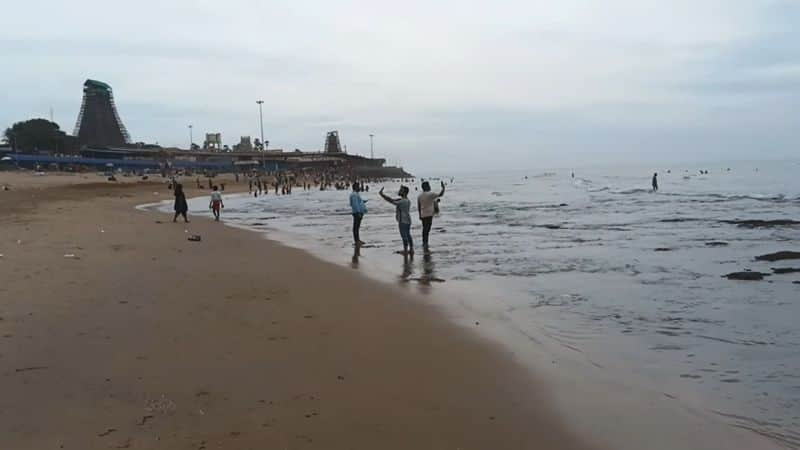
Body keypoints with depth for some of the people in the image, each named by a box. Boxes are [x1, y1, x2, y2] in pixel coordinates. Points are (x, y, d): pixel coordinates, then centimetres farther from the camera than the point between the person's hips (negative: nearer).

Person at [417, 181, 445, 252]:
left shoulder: (419, 196, 7)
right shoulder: (430, 194, -12)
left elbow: (418, 207, 11)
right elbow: (440, 194, -11)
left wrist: (420, 215, 20)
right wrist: (443, 187, 3)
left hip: (423, 215, 6)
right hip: (429, 214, -6)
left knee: (425, 229, 17)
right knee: (427, 230, -5)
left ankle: (424, 244, 25)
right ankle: (425, 244, -6)